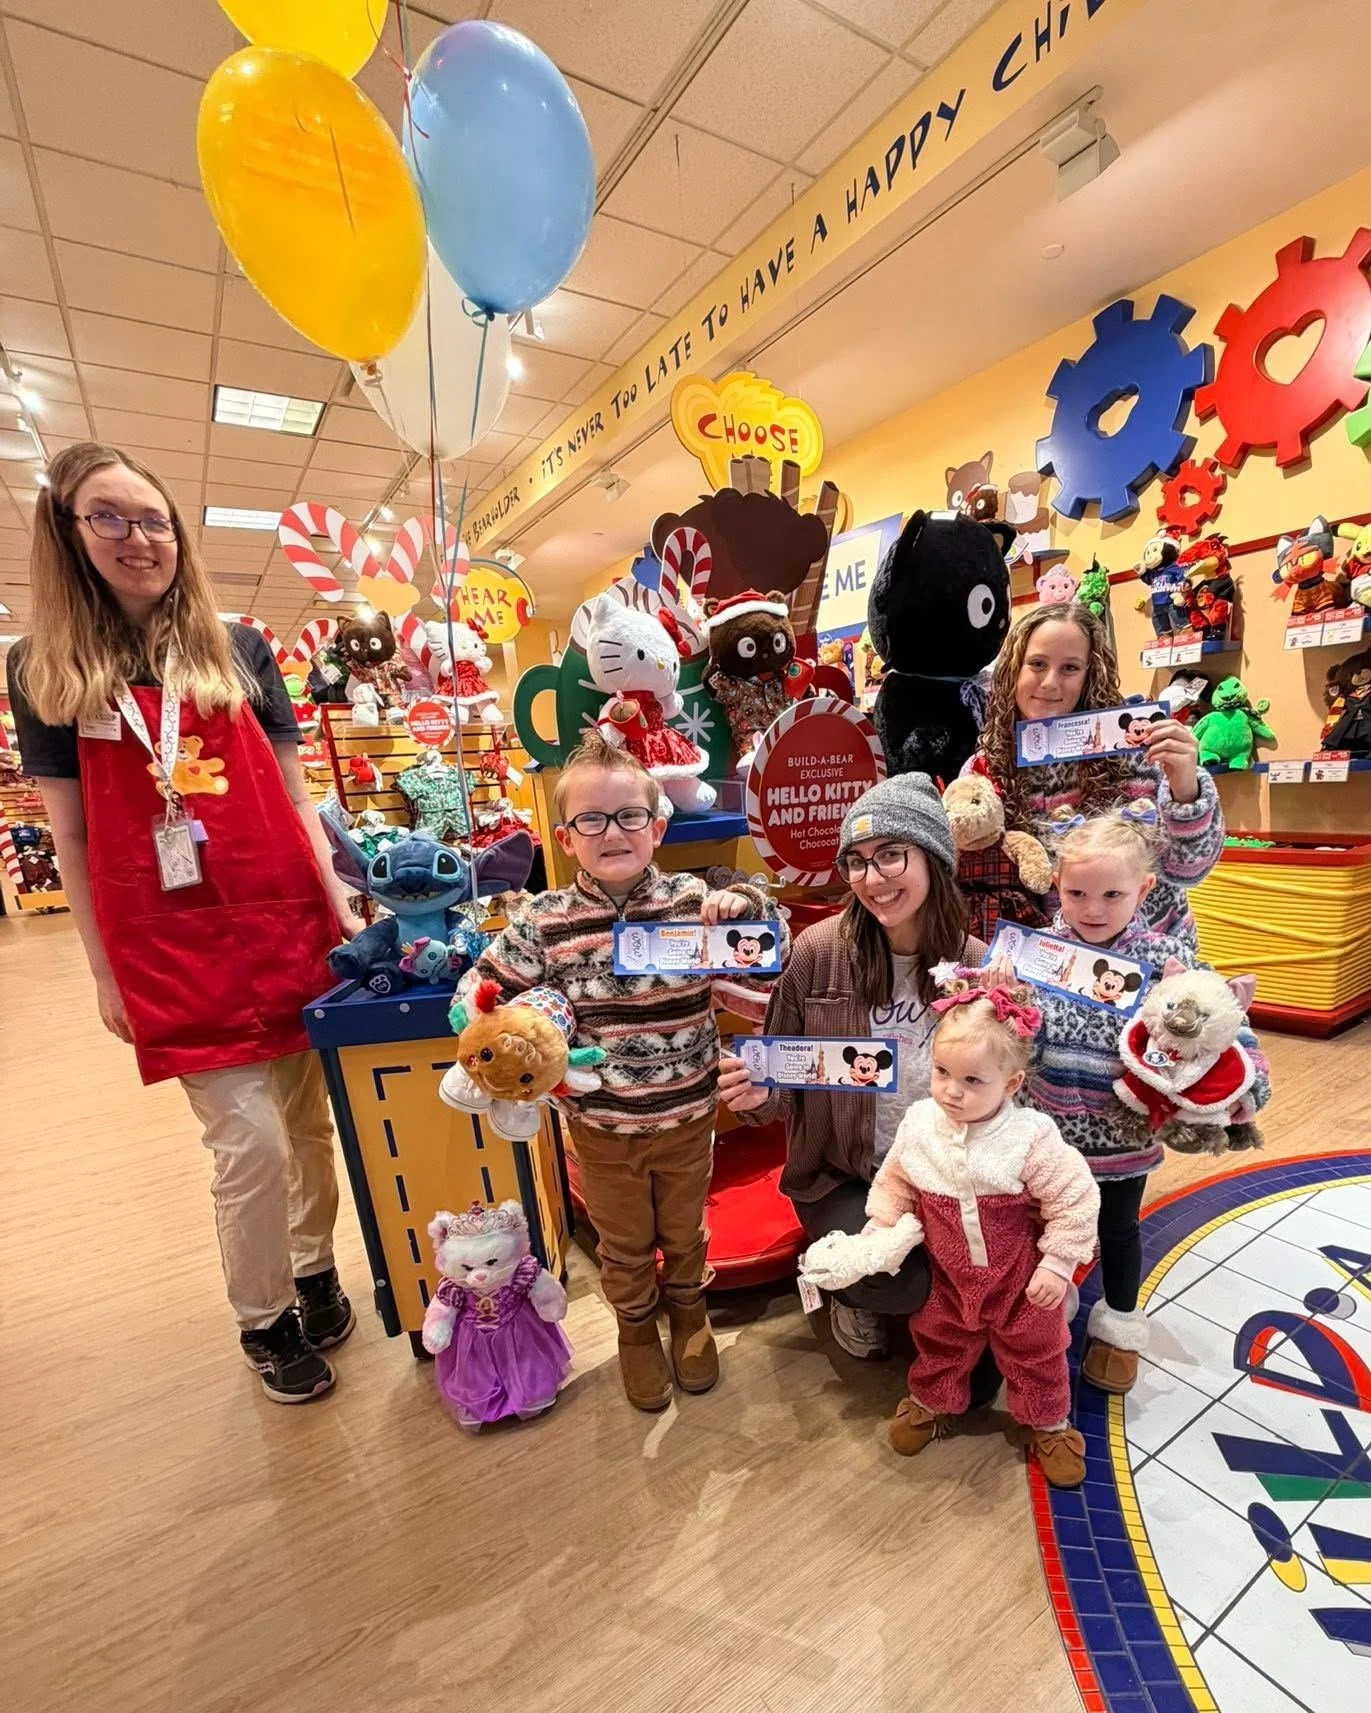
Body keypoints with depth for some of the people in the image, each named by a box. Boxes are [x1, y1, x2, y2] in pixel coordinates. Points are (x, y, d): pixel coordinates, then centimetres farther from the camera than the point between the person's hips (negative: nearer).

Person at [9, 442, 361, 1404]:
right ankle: (263, 1321, 26)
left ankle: (316, 1271, 36)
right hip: (171, 941, -2)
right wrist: (105, 971, 3)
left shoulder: (238, 649, 8)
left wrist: (340, 905, 4)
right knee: (251, 1144, -1)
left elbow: (294, 796, 8)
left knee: (312, 1118, 10)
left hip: (288, 917, 2)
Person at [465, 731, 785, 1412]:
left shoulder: (692, 899, -14)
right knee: (624, 1242, 24)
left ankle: (688, 1311, 57)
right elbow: (477, 992, -5)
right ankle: (636, 1328, 54)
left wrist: (744, 906, -27)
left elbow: (773, 950, -7)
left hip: (687, 1114, 1)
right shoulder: (545, 921, -15)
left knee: (684, 1230, 26)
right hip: (601, 1124, 0)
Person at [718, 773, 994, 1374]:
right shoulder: (817, 951, -18)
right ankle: (849, 1290, 17)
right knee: (903, 1285, -22)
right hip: (842, 1177, -1)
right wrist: (758, 1095, -28)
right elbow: (782, 1085, -7)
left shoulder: (978, 965, -11)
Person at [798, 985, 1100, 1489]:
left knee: (1035, 1353, 21)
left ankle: (1049, 1423, 49)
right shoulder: (919, 1123, -18)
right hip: (949, 1274, 3)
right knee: (938, 1342, 24)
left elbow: (1074, 1201, -18)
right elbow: (894, 1182, -3)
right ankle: (932, 1403, 52)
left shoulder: (1032, 1138, -30)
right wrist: (878, 1235, -8)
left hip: (1021, 1278, -3)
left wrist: (1057, 1264, -15)